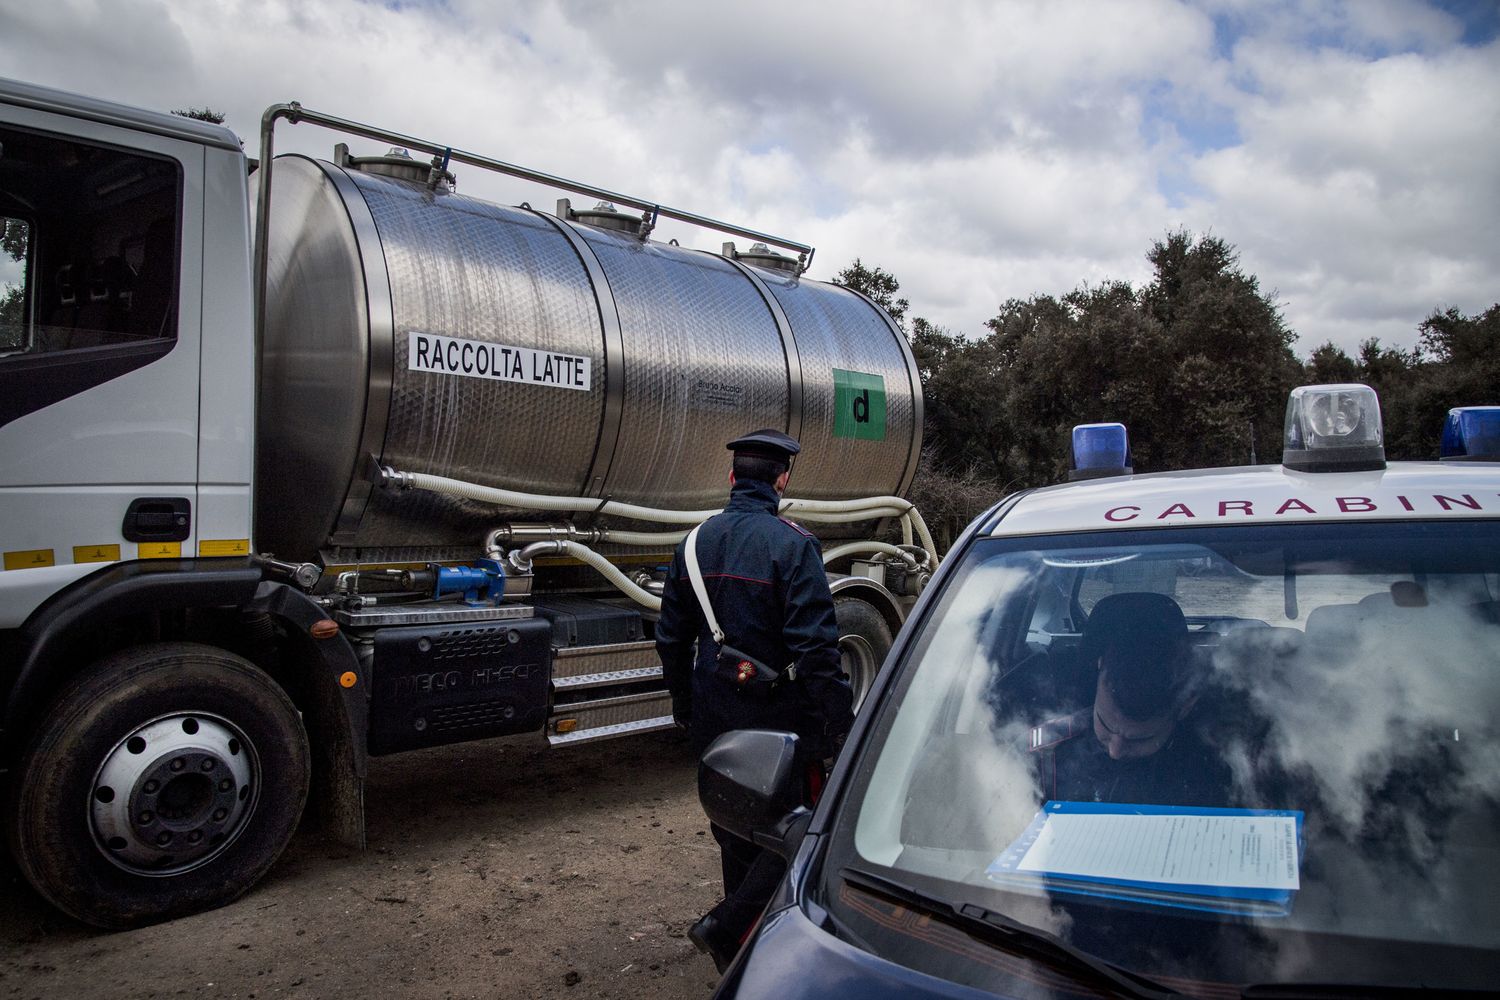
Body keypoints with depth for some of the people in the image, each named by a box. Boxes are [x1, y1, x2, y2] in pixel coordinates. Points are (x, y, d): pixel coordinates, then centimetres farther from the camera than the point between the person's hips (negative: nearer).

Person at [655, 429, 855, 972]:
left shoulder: (697, 542, 4)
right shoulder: (792, 545, -16)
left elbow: (671, 636, 11)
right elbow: (814, 646, -21)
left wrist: (684, 704, 22)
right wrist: (841, 722, -15)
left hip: (715, 718, 7)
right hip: (779, 716, -7)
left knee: (736, 830, 21)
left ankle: (745, 948, 35)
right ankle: (726, 926, -2)